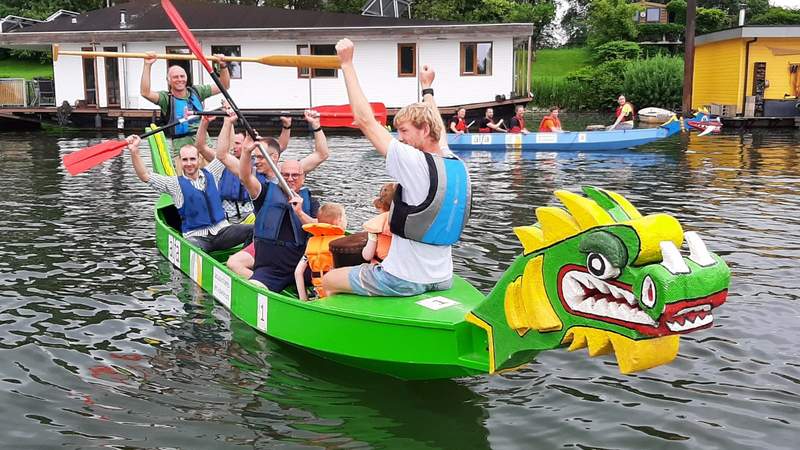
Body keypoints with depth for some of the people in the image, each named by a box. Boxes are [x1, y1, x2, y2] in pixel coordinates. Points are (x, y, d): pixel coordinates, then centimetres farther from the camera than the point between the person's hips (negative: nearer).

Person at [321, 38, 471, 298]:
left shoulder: (415, 162, -19)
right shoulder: (458, 166, 1)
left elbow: (364, 119, -15)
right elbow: (436, 125, 22)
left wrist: (347, 64, -9)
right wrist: (427, 88, 37)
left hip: (404, 281, -8)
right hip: (443, 281, 8)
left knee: (328, 281, 10)